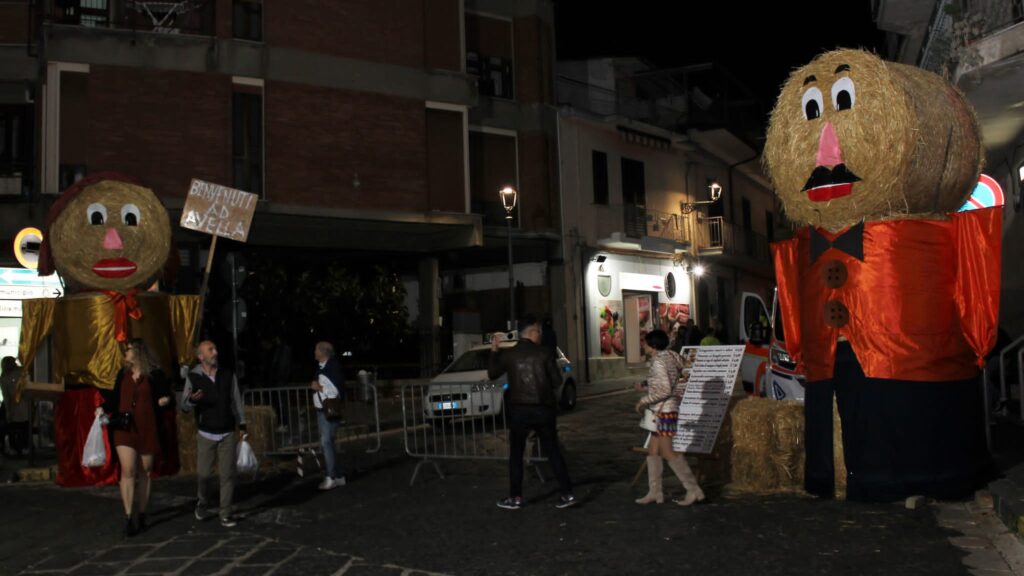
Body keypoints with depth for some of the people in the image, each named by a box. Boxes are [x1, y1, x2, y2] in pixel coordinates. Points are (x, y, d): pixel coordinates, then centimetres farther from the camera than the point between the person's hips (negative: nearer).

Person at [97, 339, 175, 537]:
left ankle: (141, 515, 20)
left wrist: (166, 401, -20)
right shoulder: (123, 375, 12)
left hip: (148, 430, -2)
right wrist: (103, 408, 1)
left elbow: (169, 401, 2)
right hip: (124, 429, 2)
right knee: (128, 471, -11)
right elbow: (116, 400, 19)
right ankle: (129, 517, -8)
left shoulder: (156, 375, 0)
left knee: (144, 473, 7)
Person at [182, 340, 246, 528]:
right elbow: (184, 407, -5)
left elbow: (236, 401, 7)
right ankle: (202, 503, 31)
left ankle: (225, 514, 8)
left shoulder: (228, 375, 2)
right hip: (206, 434, -1)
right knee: (203, 473, 2)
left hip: (227, 434, 1)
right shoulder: (193, 377, -4)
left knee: (227, 474, 0)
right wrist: (192, 399, -27)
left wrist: (242, 424, 3)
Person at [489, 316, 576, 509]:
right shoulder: (544, 352, -6)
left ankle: (515, 498, 13)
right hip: (543, 409, 0)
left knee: (516, 454, 11)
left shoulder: (508, 354, -3)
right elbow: (556, 380, -4)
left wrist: (494, 351, 18)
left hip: (519, 410, 0)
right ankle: (567, 494, 6)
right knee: (553, 452, 8)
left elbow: (492, 374, 11)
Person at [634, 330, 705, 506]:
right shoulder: (668, 358, 13)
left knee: (668, 452, -8)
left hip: (664, 411, -10)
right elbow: (678, 388, 17)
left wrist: (644, 401, -14)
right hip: (661, 412, 10)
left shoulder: (659, 361, -16)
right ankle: (655, 492, 17)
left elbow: (665, 389, -23)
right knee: (652, 450, 12)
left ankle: (693, 490, -3)